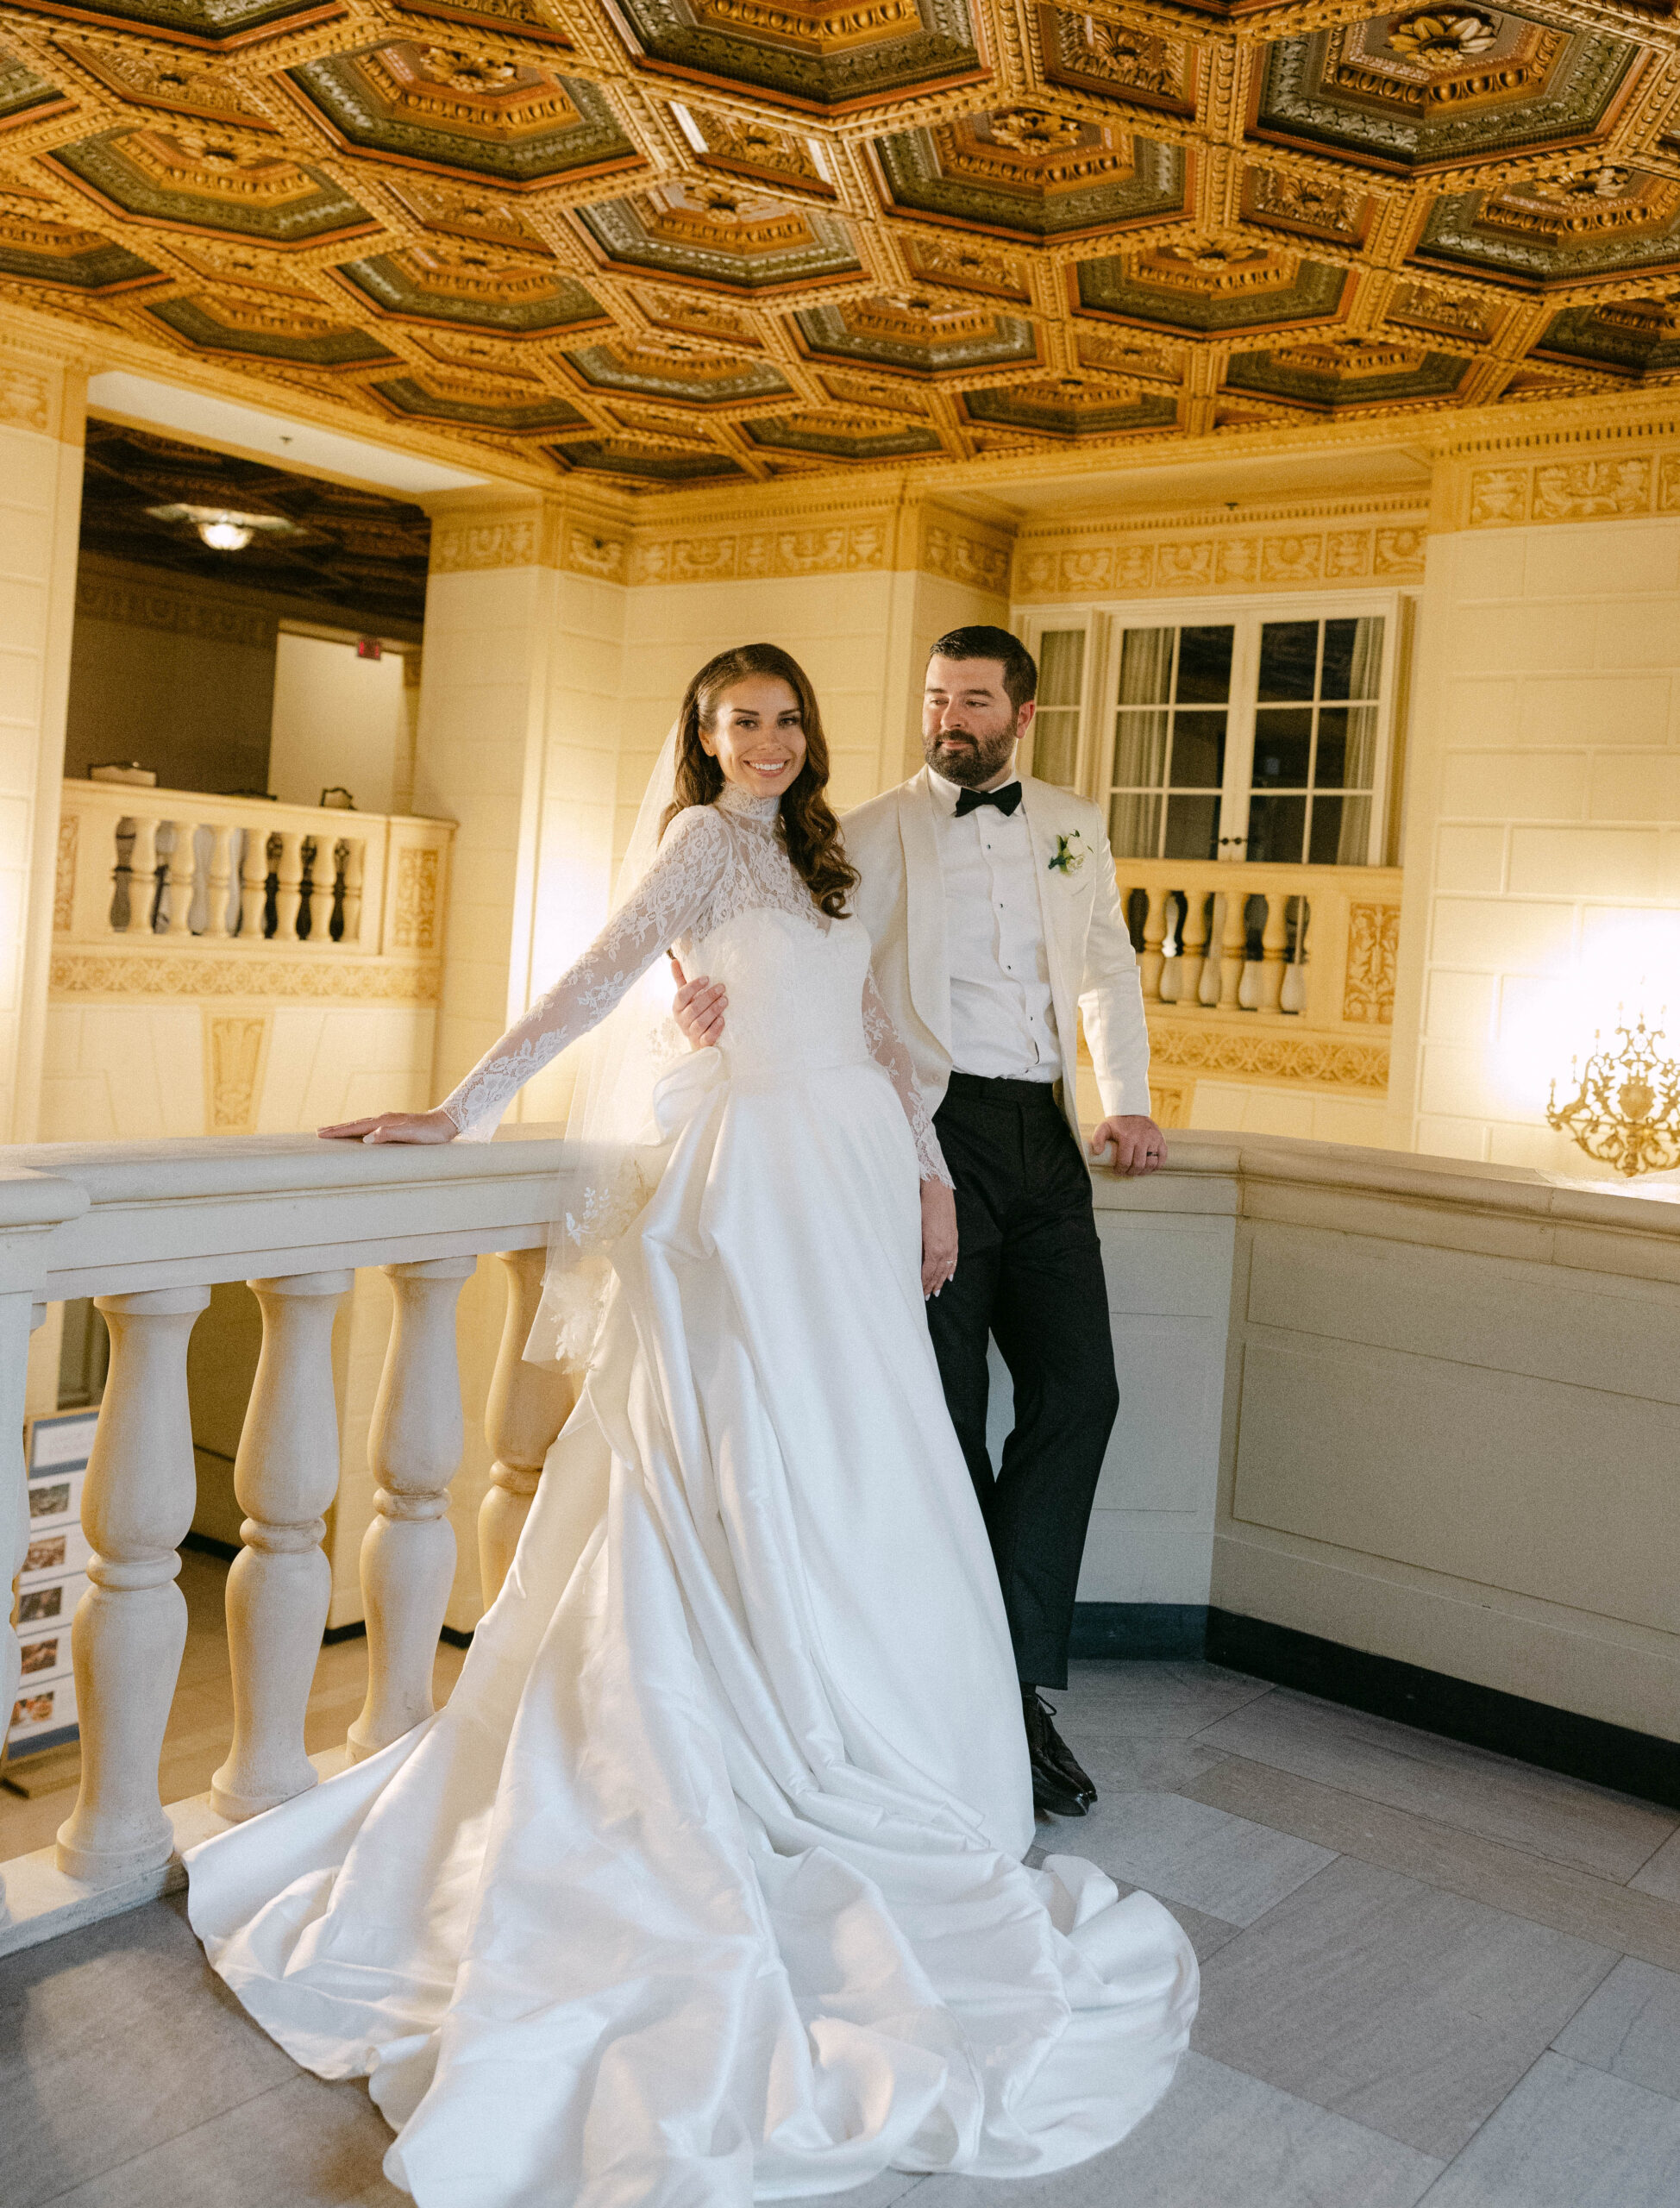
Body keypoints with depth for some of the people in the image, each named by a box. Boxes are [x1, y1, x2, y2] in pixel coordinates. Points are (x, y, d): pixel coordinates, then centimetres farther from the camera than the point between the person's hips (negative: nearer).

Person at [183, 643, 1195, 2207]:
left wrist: (928, 1172, 16)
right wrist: (463, 1106, -11)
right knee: (758, 1462, -5)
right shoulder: (701, 842, 1)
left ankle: (864, 1749, 17)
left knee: (859, 1466, 7)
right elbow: (594, 982, -5)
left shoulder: (816, 860, 21)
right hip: (759, 1175, -7)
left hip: (852, 1175, 7)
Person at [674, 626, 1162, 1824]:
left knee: (1077, 1389, -3)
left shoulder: (1074, 827, 18)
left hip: (1045, 1136, 4)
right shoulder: (880, 830, 5)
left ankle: (1017, 1679, 9)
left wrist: (1126, 1097, 7)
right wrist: (730, 988, -26)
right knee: (946, 1407, 0)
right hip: (932, 1127, -4)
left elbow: (1108, 970, 20)